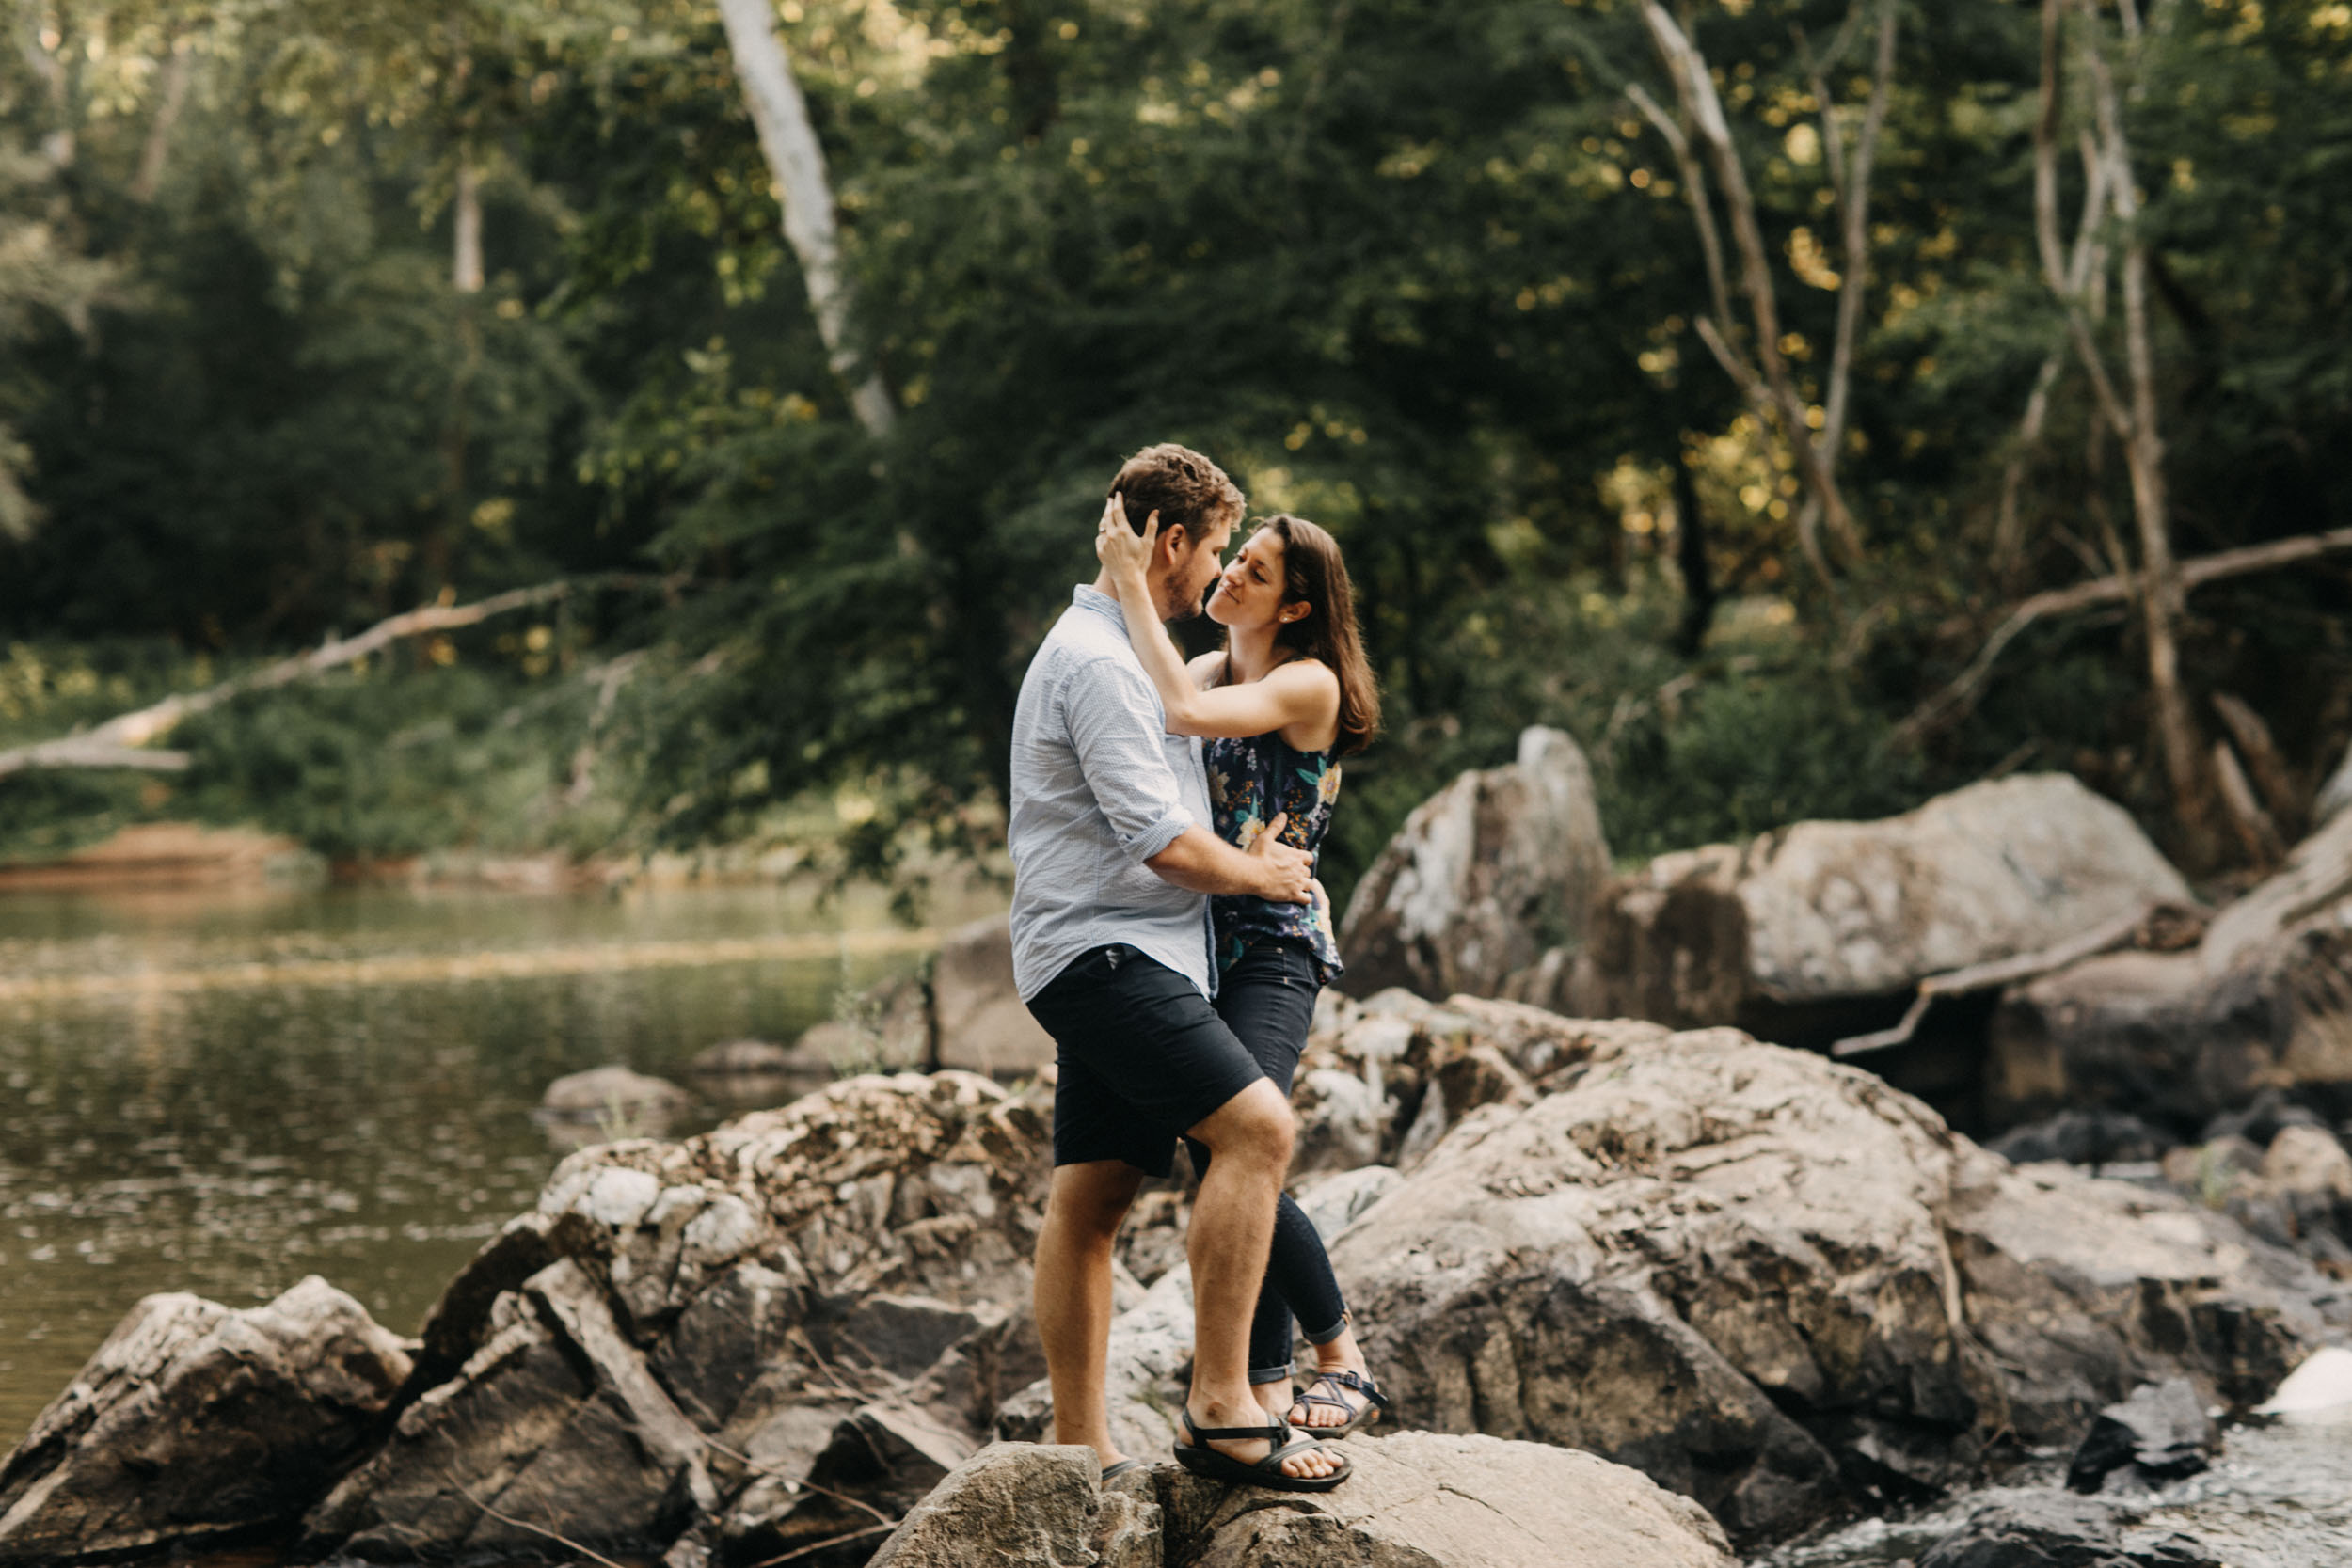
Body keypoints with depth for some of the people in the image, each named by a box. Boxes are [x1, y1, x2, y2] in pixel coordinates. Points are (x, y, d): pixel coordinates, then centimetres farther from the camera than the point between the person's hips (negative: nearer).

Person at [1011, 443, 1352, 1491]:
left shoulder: (1116, 648, 23)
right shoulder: (1099, 660, -13)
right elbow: (1159, 839, -18)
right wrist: (1261, 874, -2)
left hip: (1110, 960, 11)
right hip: (1103, 952, -11)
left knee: (1091, 1202, 9)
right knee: (1257, 1125, -23)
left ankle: (1081, 1453, 12)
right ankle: (1219, 1407, -23)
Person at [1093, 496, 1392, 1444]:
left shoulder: (1309, 685, -10)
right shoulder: (1211, 665, 14)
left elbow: (1185, 713, -24)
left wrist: (1133, 585, -22)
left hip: (1272, 948, -7)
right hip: (1196, 946, 7)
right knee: (1215, 1176, 1)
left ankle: (1342, 1357, -3)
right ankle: (1264, 1393, 5)